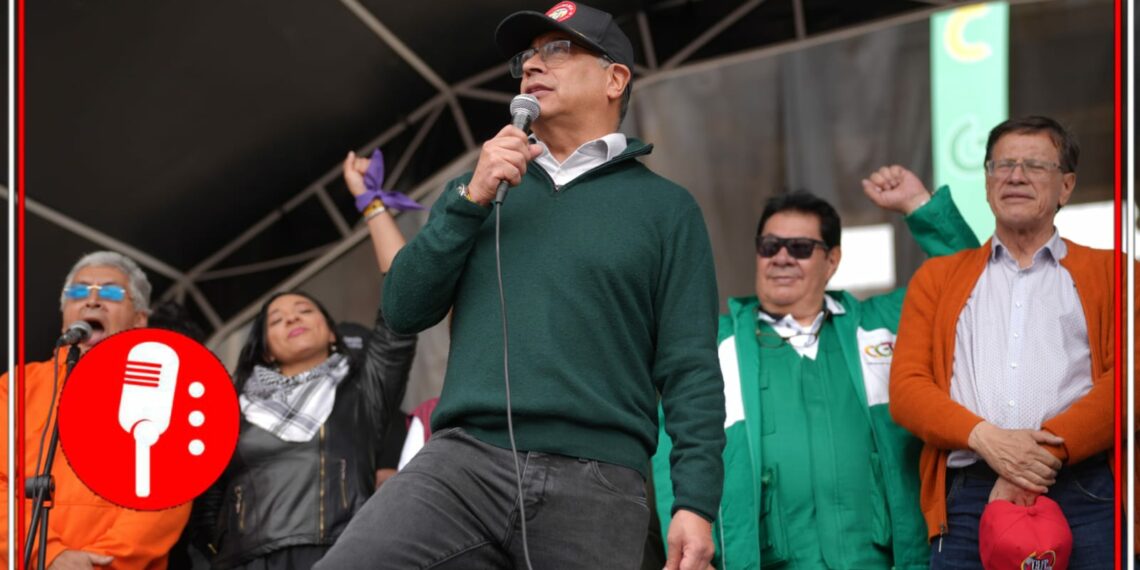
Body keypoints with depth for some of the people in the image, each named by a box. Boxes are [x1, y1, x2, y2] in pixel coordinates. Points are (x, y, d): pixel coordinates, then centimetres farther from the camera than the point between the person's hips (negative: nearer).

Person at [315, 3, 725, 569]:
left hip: (595, 487, -2)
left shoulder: (665, 206, 10)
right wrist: (472, 199, 0)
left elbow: (689, 368, 3)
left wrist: (696, 501, -8)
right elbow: (405, 310, 11)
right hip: (462, 464, 2)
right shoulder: (478, 188, 21)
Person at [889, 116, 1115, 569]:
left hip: (1084, 493, -1)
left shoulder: (1108, 272, 16)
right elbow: (906, 387, 9)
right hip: (967, 496, 1)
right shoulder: (937, 278, 21)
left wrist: (1050, 448, -14)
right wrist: (985, 438, -10)